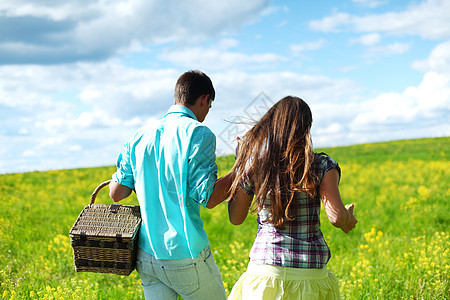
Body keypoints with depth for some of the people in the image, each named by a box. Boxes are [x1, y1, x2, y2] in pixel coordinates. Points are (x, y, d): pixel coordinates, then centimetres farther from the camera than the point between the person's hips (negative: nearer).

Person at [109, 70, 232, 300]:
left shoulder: (141, 137, 7)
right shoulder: (199, 134, -11)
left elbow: (116, 193, 9)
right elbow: (208, 198, -15)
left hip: (147, 255, 6)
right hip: (185, 254, -6)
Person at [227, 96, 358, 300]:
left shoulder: (253, 164, 0)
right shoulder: (322, 166, -4)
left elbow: (235, 218, 11)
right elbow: (336, 217, -15)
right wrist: (348, 221, 10)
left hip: (266, 266, 0)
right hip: (310, 273, 0)